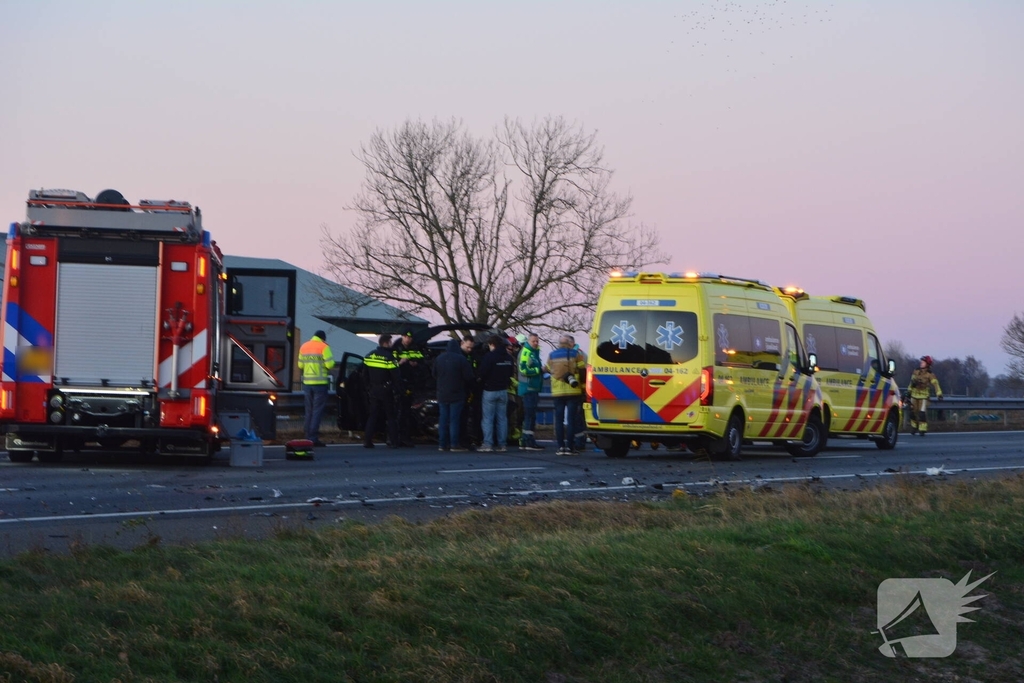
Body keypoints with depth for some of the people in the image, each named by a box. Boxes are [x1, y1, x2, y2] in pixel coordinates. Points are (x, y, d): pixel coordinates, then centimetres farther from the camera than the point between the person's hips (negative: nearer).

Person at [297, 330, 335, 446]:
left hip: (307, 383, 6)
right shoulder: (323, 347, -8)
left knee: (309, 410, 13)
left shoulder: (303, 347, 10)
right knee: (317, 410, -4)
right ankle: (313, 437, -8)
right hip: (320, 383, -6)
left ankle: (308, 436, 12)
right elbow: (330, 364, -15)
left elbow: (300, 366, 13)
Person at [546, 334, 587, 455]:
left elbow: (548, 370, 15)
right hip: (573, 391, -2)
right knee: (571, 419, -1)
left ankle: (561, 446, 1)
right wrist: (583, 386, 2)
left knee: (559, 419, 6)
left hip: (557, 392, 2)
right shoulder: (576, 354, -2)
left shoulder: (551, 355, 7)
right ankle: (570, 446, -6)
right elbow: (582, 371, -6)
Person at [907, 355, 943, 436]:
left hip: (923, 396, -5)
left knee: (922, 413, -13)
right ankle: (914, 427, 30)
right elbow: (912, 381, 16)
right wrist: (909, 391, 20)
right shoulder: (916, 372, 4)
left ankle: (922, 430, -7)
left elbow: (936, 384, -21)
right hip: (914, 395, 5)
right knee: (913, 412, 10)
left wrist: (939, 394, -33)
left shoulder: (930, 375, -12)